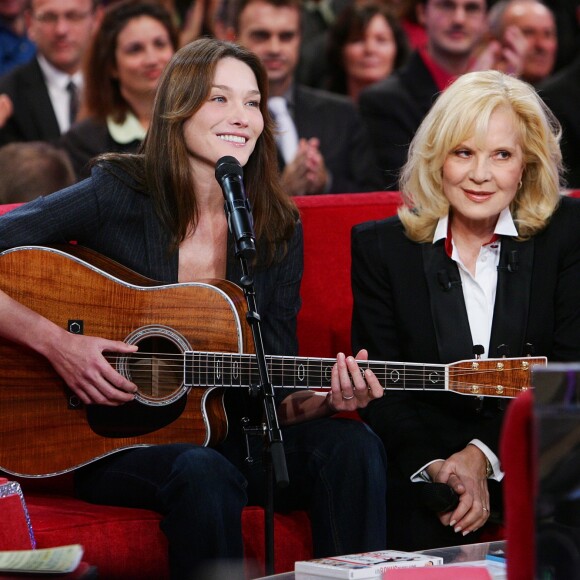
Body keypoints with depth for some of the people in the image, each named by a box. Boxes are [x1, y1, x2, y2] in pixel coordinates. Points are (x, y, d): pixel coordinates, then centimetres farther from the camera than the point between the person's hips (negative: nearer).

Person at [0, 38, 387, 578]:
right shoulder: (118, 194, -6)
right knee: (203, 472, -37)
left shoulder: (277, 230, 5)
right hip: (109, 442, -4)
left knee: (351, 444, -24)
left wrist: (327, 400, -16)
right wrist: (54, 341, -22)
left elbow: (274, 398, 6)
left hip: (224, 433, 4)